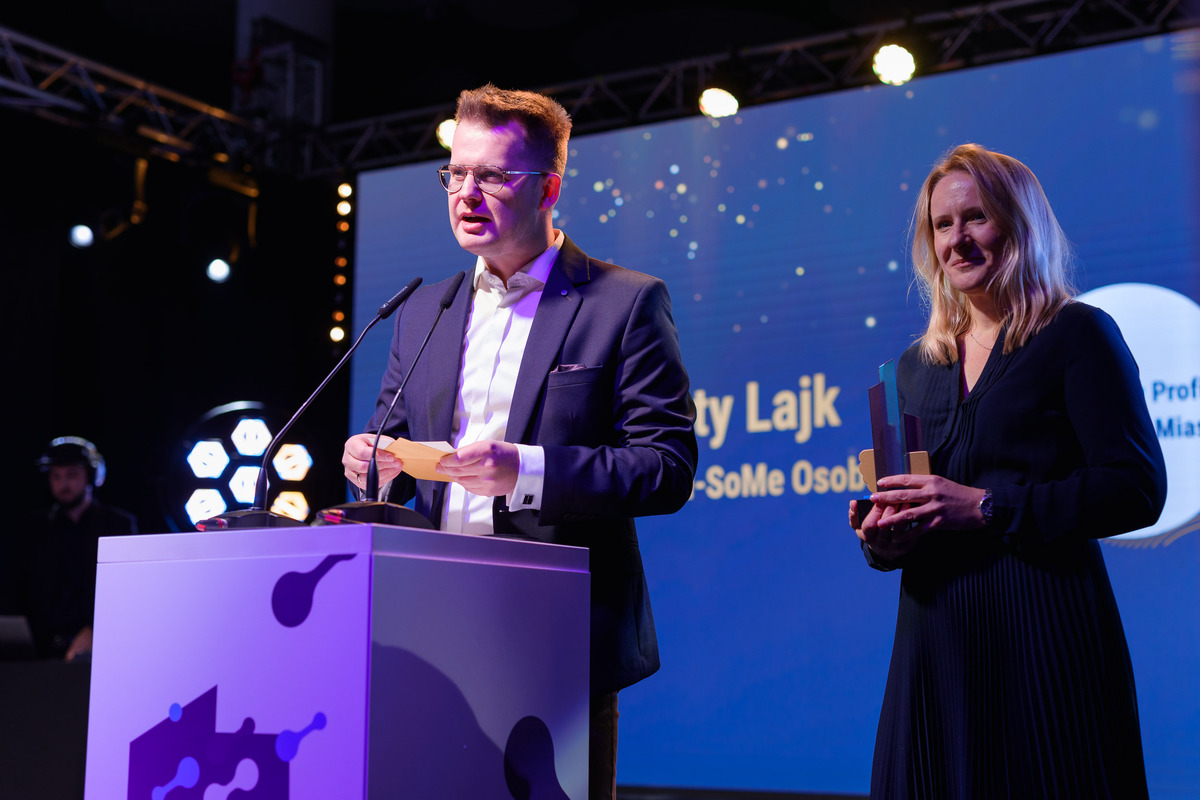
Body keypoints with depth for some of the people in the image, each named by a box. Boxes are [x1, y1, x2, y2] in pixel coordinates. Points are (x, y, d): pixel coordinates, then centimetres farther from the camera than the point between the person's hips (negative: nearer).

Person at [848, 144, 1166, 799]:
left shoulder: (1078, 334, -2)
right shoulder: (918, 364, 15)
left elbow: (1137, 487, -12)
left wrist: (986, 505, -18)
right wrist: (883, 541, -3)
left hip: (1045, 632, -5)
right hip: (936, 634, 5)